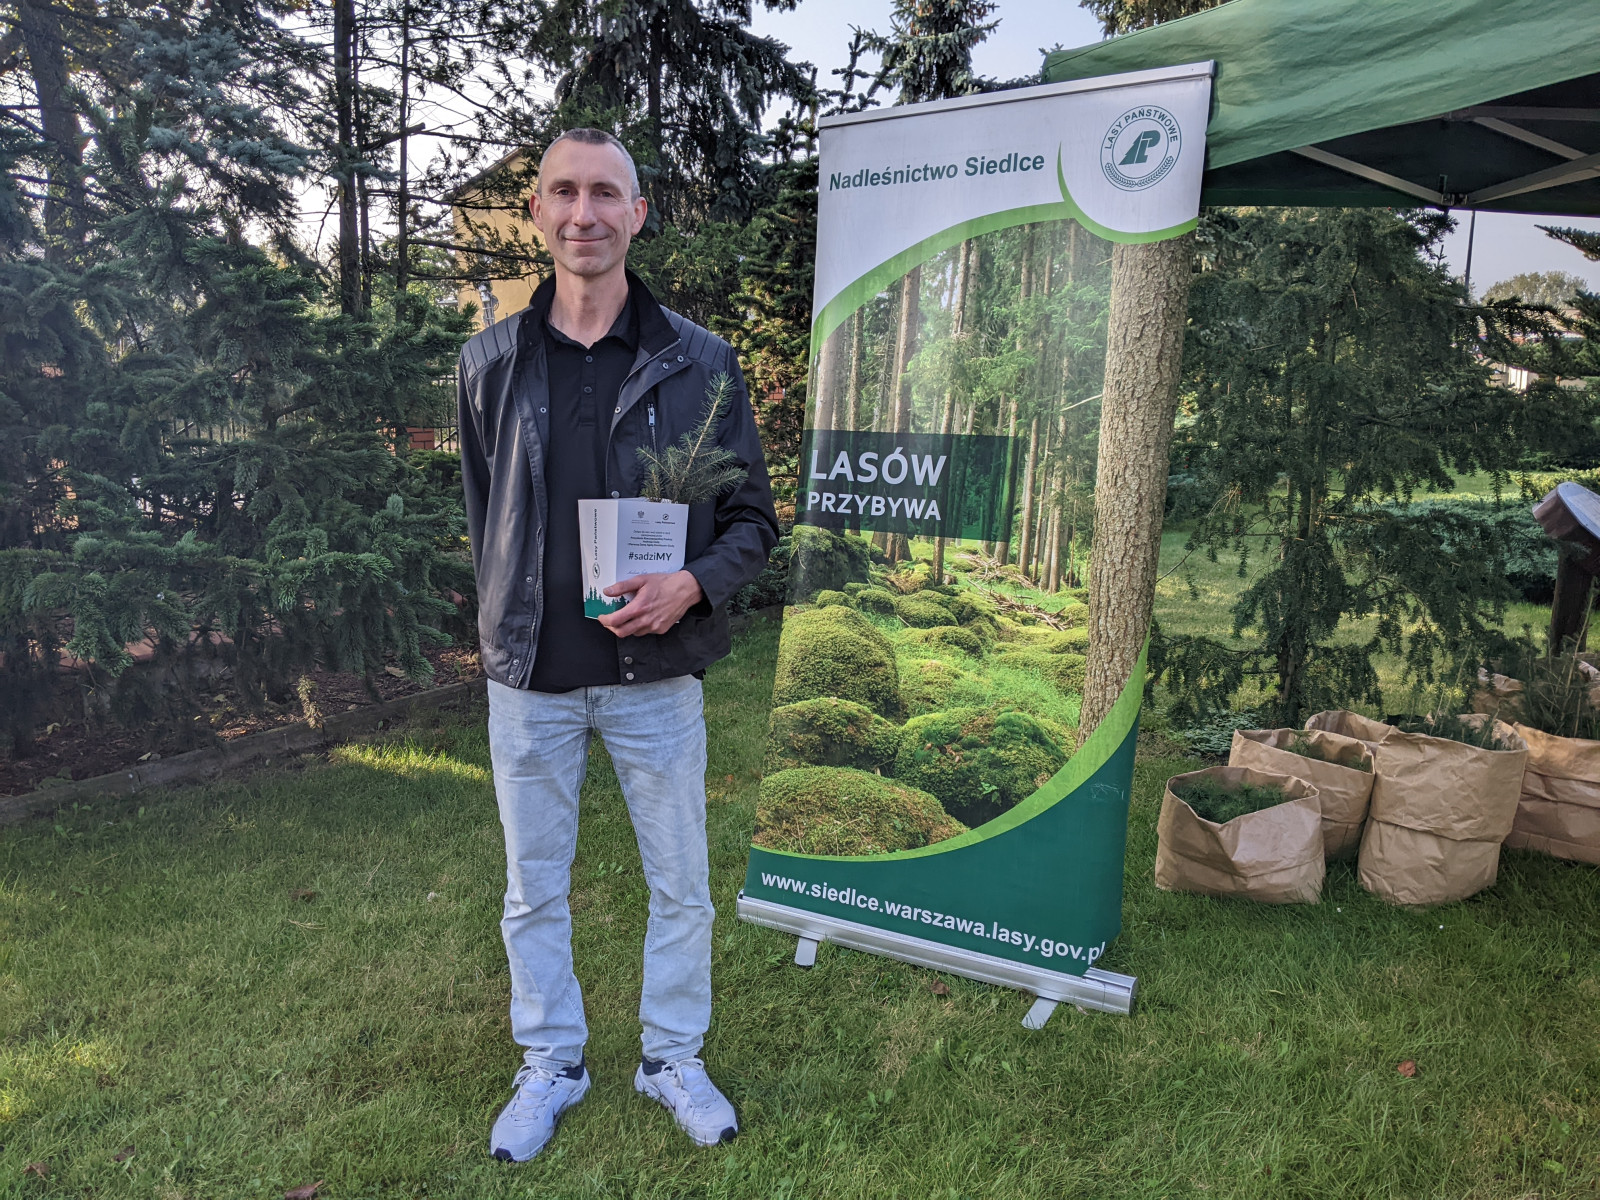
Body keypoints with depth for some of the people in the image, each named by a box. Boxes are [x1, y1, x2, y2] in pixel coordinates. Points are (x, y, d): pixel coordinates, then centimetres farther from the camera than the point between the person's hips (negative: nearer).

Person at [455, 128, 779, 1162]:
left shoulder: (700, 362, -3)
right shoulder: (491, 363, 3)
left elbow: (753, 517, 0)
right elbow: (482, 515, 12)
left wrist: (692, 584, -19)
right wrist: (509, 630, 11)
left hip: (656, 676, -1)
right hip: (531, 679, 2)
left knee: (681, 884, 12)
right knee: (534, 888, 15)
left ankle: (674, 1056, 36)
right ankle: (551, 1065, 38)